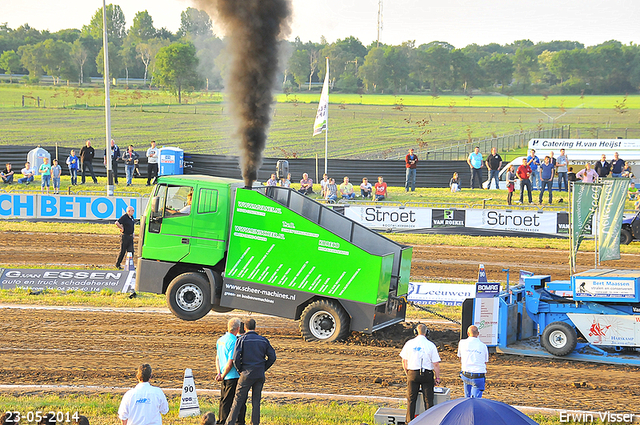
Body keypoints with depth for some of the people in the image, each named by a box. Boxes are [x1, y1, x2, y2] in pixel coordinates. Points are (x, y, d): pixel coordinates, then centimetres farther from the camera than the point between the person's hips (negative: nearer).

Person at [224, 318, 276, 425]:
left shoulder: (241, 340, -4)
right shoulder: (263, 340, 6)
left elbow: (236, 358, -12)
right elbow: (272, 357, 6)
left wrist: (240, 370, 2)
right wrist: (263, 369, 13)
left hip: (246, 375, -3)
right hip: (260, 376, 3)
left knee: (238, 400, 1)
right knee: (256, 401, 9)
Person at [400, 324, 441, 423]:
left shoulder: (409, 343, 0)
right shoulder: (431, 345, -4)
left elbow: (404, 361, 5)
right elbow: (436, 364, -4)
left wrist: (407, 373, 17)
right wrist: (437, 378, 4)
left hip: (412, 373, 1)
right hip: (427, 374, -1)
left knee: (411, 399, 9)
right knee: (428, 400, 6)